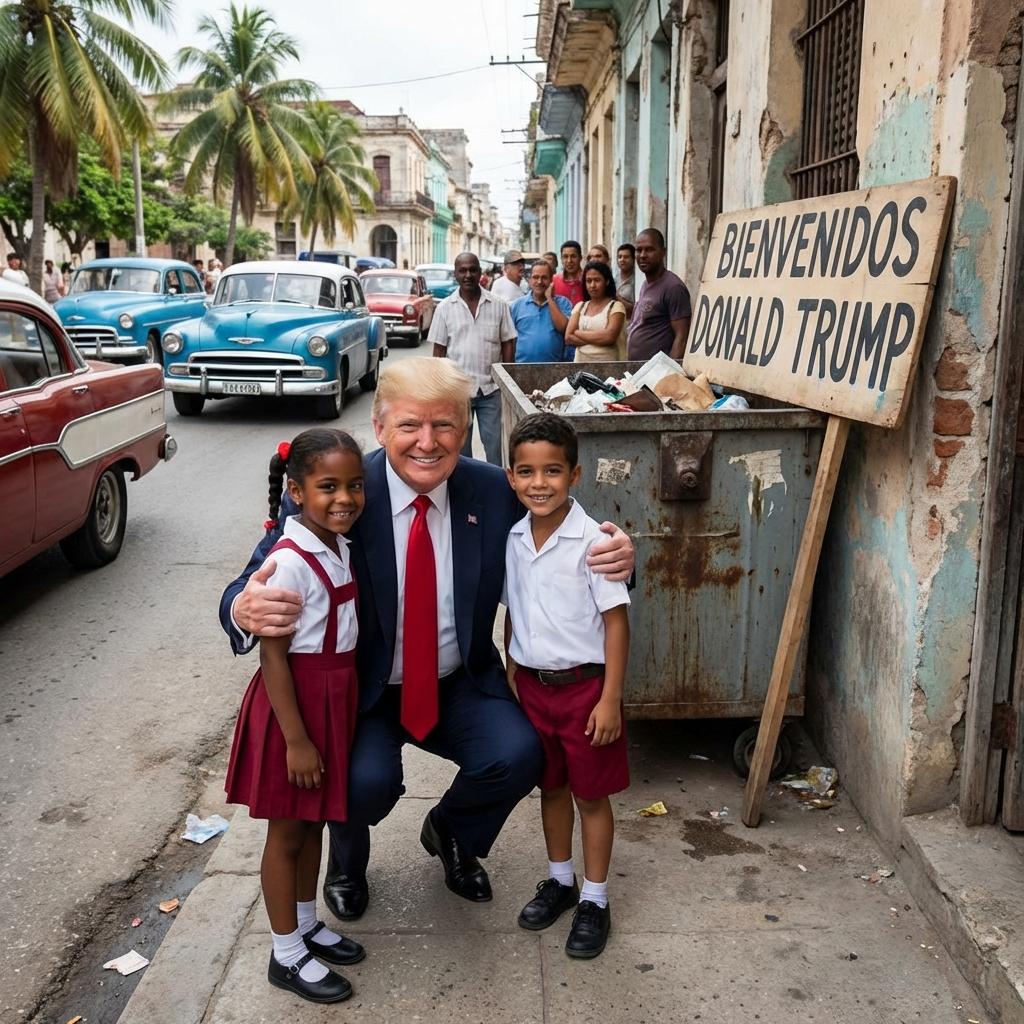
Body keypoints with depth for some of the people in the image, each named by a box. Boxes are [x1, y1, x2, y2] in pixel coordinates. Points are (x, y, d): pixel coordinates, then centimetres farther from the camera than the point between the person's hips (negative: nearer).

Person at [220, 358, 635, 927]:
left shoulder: (494, 491, -9)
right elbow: (255, 584, -18)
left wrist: (610, 560, -23)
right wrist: (245, 610, -43)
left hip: (460, 683, 3)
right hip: (363, 688, -2)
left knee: (518, 755, -20)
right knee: (368, 779, -27)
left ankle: (451, 833, 19)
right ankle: (346, 864, 15)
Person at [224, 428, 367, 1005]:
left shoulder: (341, 548, 3)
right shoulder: (288, 562, -23)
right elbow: (273, 656, -21)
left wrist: (347, 705, 15)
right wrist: (296, 739, -20)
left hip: (336, 697, 8)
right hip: (294, 701, -8)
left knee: (315, 821, 22)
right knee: (287, 831, 9)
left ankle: (306, 924, 40)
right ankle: (287, 955, 25)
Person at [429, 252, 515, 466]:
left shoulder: (498, 305, 3)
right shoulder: (445, 308, 2)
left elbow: (508, 343, 6)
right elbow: (439, 350, 3)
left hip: (491, 389, 0)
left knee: (496, 444, 2)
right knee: (460, 445, 11)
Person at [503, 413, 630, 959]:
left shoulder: (592, 540, -18)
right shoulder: (514, 540, -1)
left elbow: (615, 621, -15)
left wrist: (610, 699, -15)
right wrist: (511, 677, 12)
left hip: (583, 686, -5)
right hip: (532, 685, 5)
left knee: (590, 794, 10)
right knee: (551, 788, 20)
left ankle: (594, 900, 27)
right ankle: (560, 880, 39)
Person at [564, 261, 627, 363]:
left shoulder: (616, 306, -1)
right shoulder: (580, 306, 11)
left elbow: (609, 336, -16)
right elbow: (568, 338, 0)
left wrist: (578, 333, -6)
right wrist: (599, 338, -9)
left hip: (606, 363, -3)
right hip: (581, 362, 3)